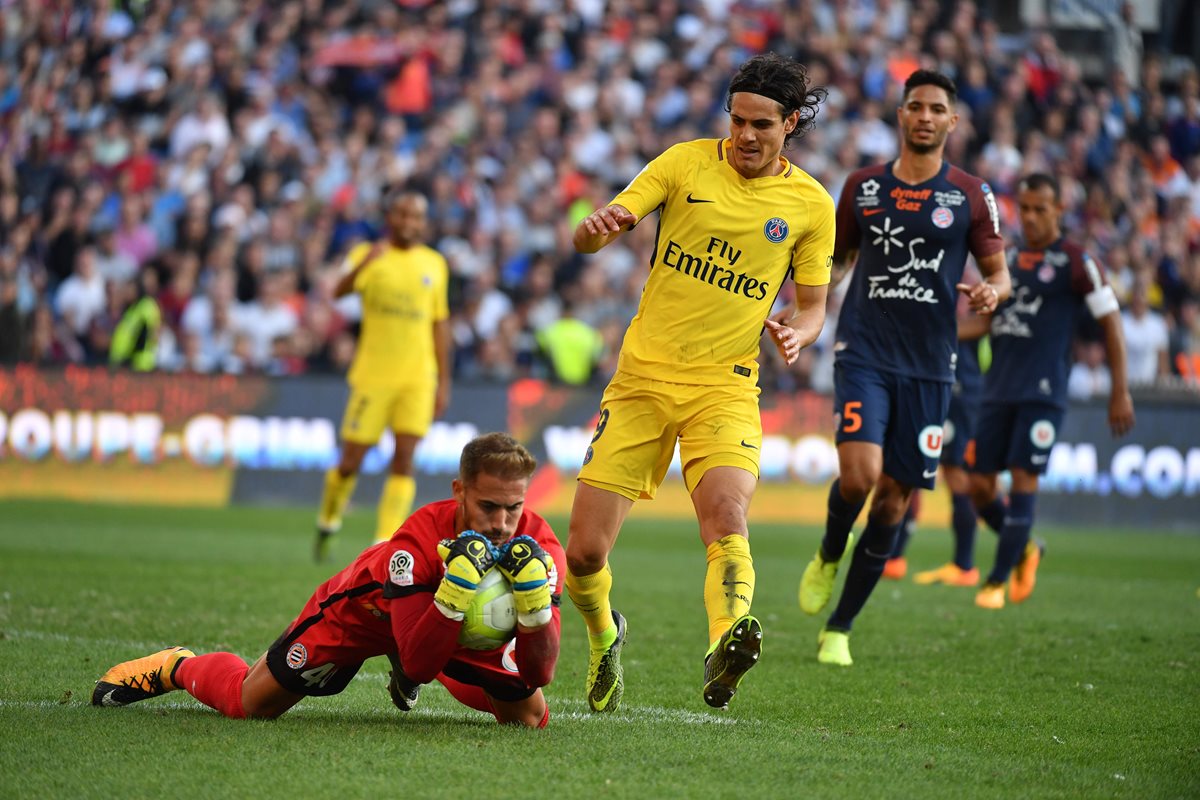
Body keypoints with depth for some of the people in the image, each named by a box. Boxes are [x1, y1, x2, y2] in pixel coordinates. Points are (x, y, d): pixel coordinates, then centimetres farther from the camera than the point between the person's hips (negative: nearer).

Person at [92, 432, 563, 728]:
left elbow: (540, 674, -33)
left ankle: (402, 673, 28)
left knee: (530, 716, 1)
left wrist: (534, 598, -49)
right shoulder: (419, 539, -42)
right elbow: (419, 665, -44)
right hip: (365, 608, -4)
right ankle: (174, 669, 34)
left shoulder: (538, 546, -32)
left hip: (462, 622, 4)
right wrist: (453, 594, -57)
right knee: (247, 703, -3)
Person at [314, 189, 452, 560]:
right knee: (350, 462, 0)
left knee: (404, 460, -9)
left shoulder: (435, 264, 10)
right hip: (373, 373, -2)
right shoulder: (368, 255, -1)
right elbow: (339, 291, -21)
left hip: (417, 377, 2)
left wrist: (443, 382, 13)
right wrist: (364, 263, -40)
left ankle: (385, 544, -8)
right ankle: (328, 523, 26)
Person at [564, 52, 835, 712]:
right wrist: (598, 227, -28)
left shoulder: (810, 204, 4)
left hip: (725, 384, -1)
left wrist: (795, 331, -12)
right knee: (584, 554, -2)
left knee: (725, 514, -31)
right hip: (642, 376, 1)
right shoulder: (686, 162, 2)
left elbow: (813, 305, 13)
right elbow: (589, 237, -2)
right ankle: (603, 638, 29)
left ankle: (723, 652, -49)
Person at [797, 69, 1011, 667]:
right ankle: (829, 555, 11)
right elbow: (835, 257, 20)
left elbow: (999, 270, 9)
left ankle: (839, 629, 15)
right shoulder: (863, 186, 7)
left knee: (894, 499, 2)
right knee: (859, 474, -22)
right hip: (864, 353, -1)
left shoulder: (970, 195, 5)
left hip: (929, 365, 1)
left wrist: (992, 290, -13)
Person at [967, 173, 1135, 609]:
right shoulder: (1009, 259, 16)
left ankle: (997, 581, -4)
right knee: (979, 485, 2)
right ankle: (1025, 549, 27)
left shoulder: (1077, 263, -3)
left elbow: (1111, 323, -2)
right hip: (999, 389, 6)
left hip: (1042, 392, -6)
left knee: (1023, 479, -10)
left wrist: (1120, 392, -6)